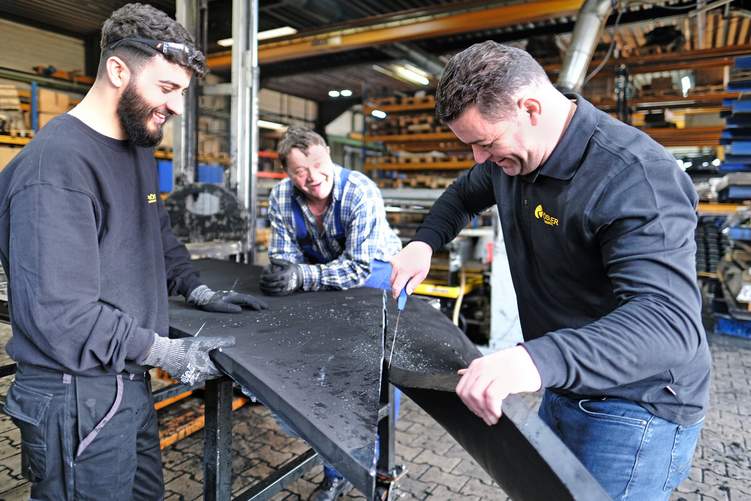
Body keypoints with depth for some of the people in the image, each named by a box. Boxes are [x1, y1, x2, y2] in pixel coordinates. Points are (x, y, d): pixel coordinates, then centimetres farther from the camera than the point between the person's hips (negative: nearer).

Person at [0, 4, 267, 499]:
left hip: (130, 381, 8)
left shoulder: (139, 150, 7)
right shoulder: (57, 165, -23)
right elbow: (56, 313, -26)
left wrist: (198, 291, 8)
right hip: (78, 399, -8)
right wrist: (165, 352, -18)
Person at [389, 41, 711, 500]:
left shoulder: (636, 178, -28)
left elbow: (672, 320, -37)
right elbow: (465, 195, 19)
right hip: (564, 388, 8)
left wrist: (541, 359, -53)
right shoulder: (513, 156, -1)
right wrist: (425, 242, 1)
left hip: (635, 409, -8)